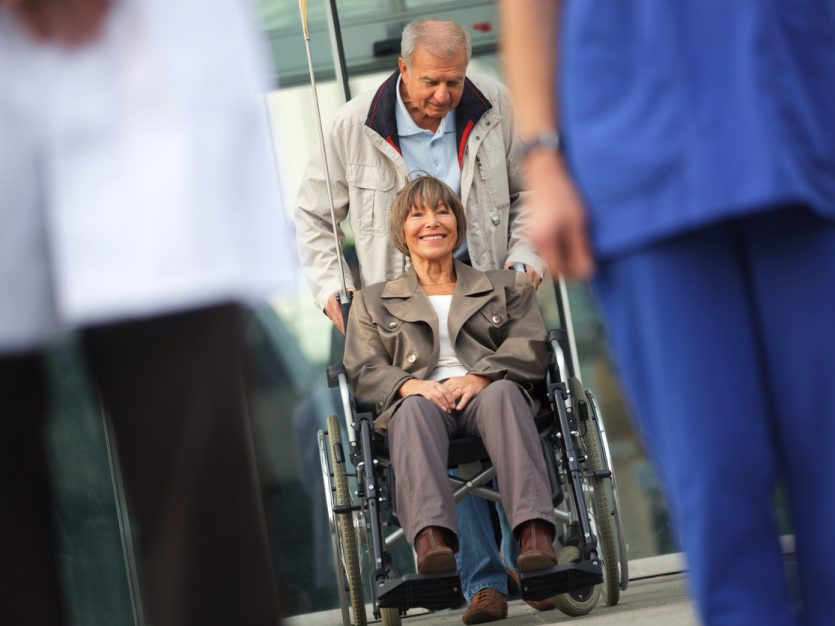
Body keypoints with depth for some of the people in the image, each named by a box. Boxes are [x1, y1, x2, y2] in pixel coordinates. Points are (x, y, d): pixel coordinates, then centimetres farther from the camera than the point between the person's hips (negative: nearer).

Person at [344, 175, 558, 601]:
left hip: (485, 397, 0)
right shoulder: (373, 301, 26)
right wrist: (410, 384, -14)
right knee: (415, 407, -38)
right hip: (418, 404, 0)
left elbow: (530, 347, 8)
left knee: (503, 392, -37)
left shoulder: (504, 287, 26)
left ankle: (535, 532, -55)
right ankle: (431, 539, -61)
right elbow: (362, 372, 10)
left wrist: (478, 377, -13)